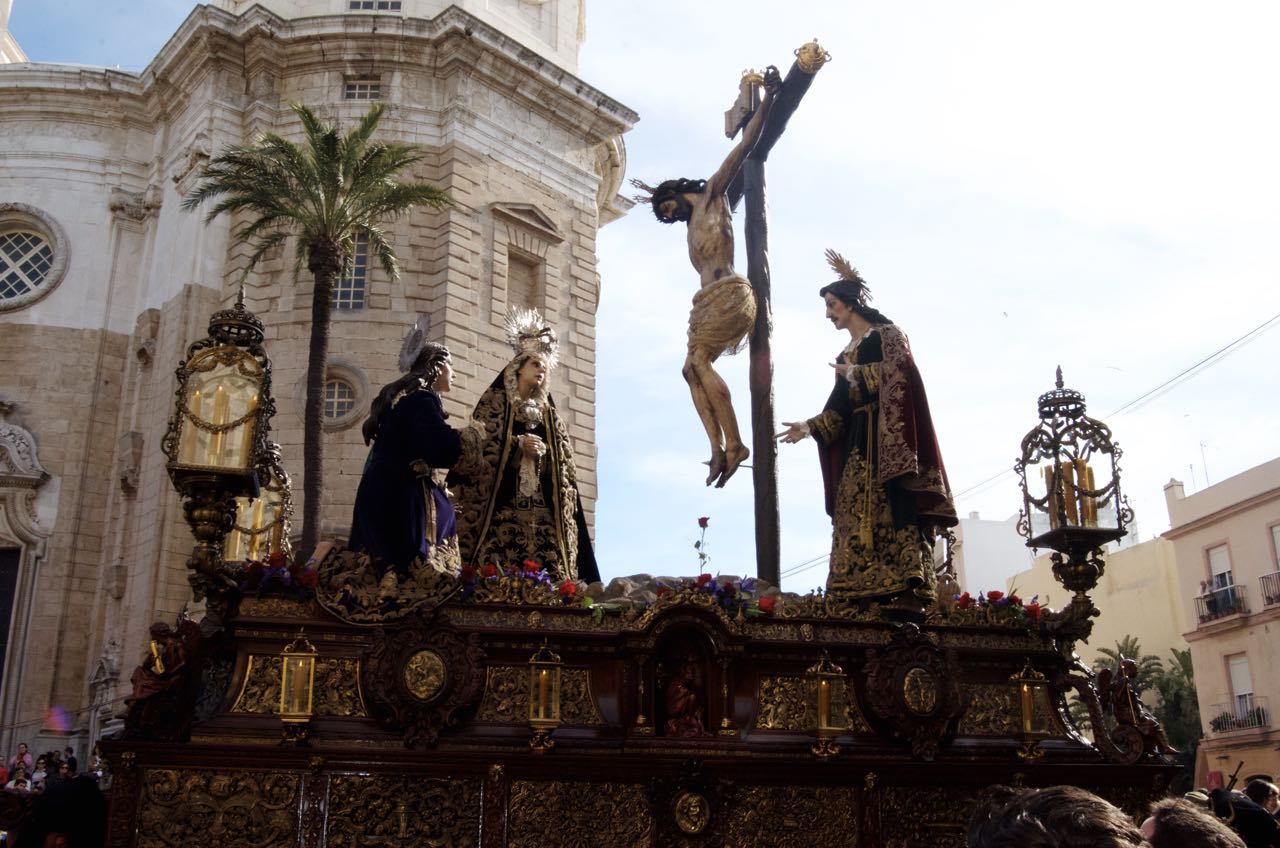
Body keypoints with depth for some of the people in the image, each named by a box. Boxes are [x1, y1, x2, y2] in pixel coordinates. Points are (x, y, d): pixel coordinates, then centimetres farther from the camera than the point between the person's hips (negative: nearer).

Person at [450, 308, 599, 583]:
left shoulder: (549, 416, 22)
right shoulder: (495, 403, 10)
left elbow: (564, 466, 17)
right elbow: (477, 444, -3)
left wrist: (544, 451, -4)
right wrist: (518, 443, -11)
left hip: (542, 508, 4)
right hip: (504, 504, -4)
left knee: (548, 570, -7)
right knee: (498, 571, -14)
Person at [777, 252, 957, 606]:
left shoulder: (886, 334, 5)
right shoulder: (845, 356, 24)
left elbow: (901, 371, -15)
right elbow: (839, 409, 16)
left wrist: (856, 374, -9)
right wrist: (809, 427, 3)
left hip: (887, 436, -7)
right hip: (857, 443, 7)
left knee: (892, 509, -17)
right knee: (858, 514, -4)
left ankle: (909, 586, -22)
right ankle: (872, 593, -9)